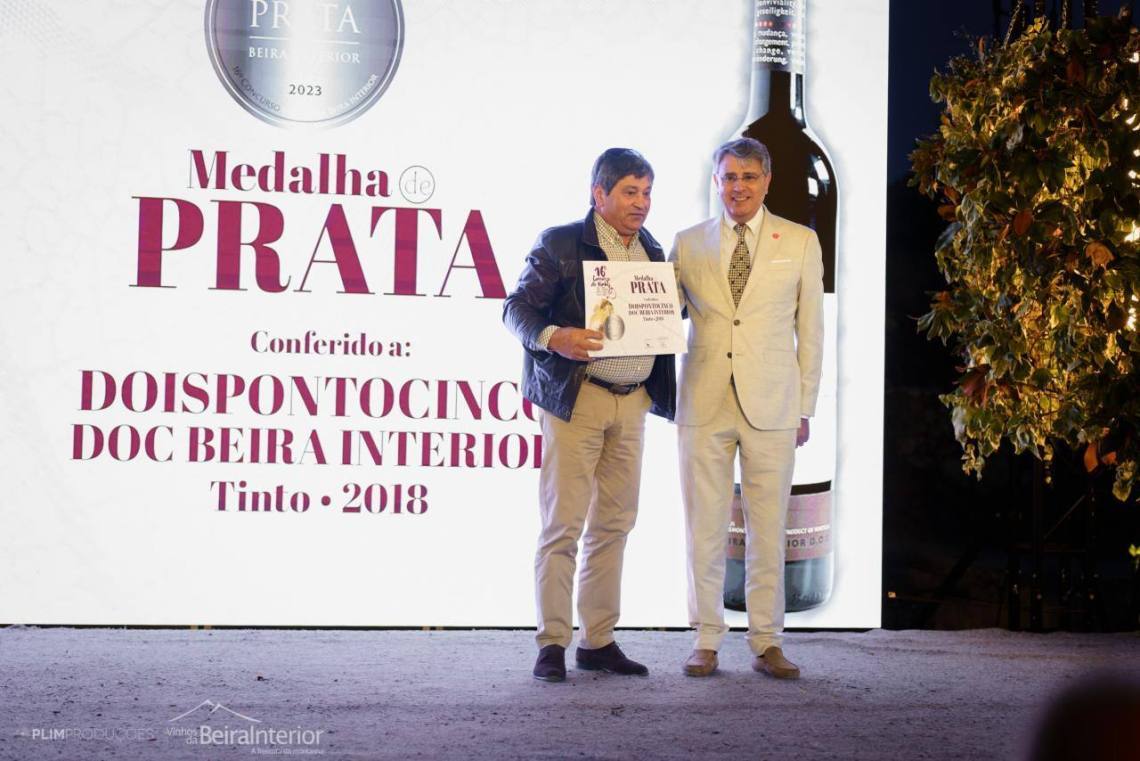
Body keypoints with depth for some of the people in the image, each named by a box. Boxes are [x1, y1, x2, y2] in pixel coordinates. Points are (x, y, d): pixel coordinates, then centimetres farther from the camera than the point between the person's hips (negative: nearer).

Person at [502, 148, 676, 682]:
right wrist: (552, 337, -24)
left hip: (632, 402, 6)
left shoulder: (653, 253, 15)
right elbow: (517, 307, -6)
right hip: (576, 398, -6)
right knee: (563, 523, -6)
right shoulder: (561, 245, -3)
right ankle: (552, 644, -2)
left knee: (614, 523, 9)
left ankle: (598, 642, 16)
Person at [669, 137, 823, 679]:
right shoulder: (689, 244, 8)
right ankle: (707, 641, 9)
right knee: (704, 528, 2)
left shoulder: (800, 243, 7)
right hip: (704, 405, 1)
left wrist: (805, 407, 4)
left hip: (770, 406, -1)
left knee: (768, 529, 1)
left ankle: (767, 644, 8)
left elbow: (810, 331, 8)